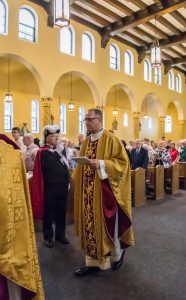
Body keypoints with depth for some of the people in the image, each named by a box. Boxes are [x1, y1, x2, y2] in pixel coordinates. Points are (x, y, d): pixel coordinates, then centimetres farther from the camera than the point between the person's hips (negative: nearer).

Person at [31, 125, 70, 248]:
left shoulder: (58, 150, 10)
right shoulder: (43, 152, -9)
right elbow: (49, 166, -27)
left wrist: (67, 181, 13)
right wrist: (57, 152, -25)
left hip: (62, 187, 6)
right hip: (50, 188, -6)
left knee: (61, 212, 14)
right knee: (49, 213, 7)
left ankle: (60, 234, 29)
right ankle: (48, 237, 22)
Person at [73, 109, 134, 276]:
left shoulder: (110, 139, -10)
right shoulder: (87, 141, 11)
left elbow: (123, 161, -14)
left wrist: (101, 164, -24)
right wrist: (78, 180, 6)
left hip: (104, 190, -6)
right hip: (88, 191, 6)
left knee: (107, 224, 8)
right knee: (90, 224, 11)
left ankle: (117, 254, 36)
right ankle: (93, 262, 25)